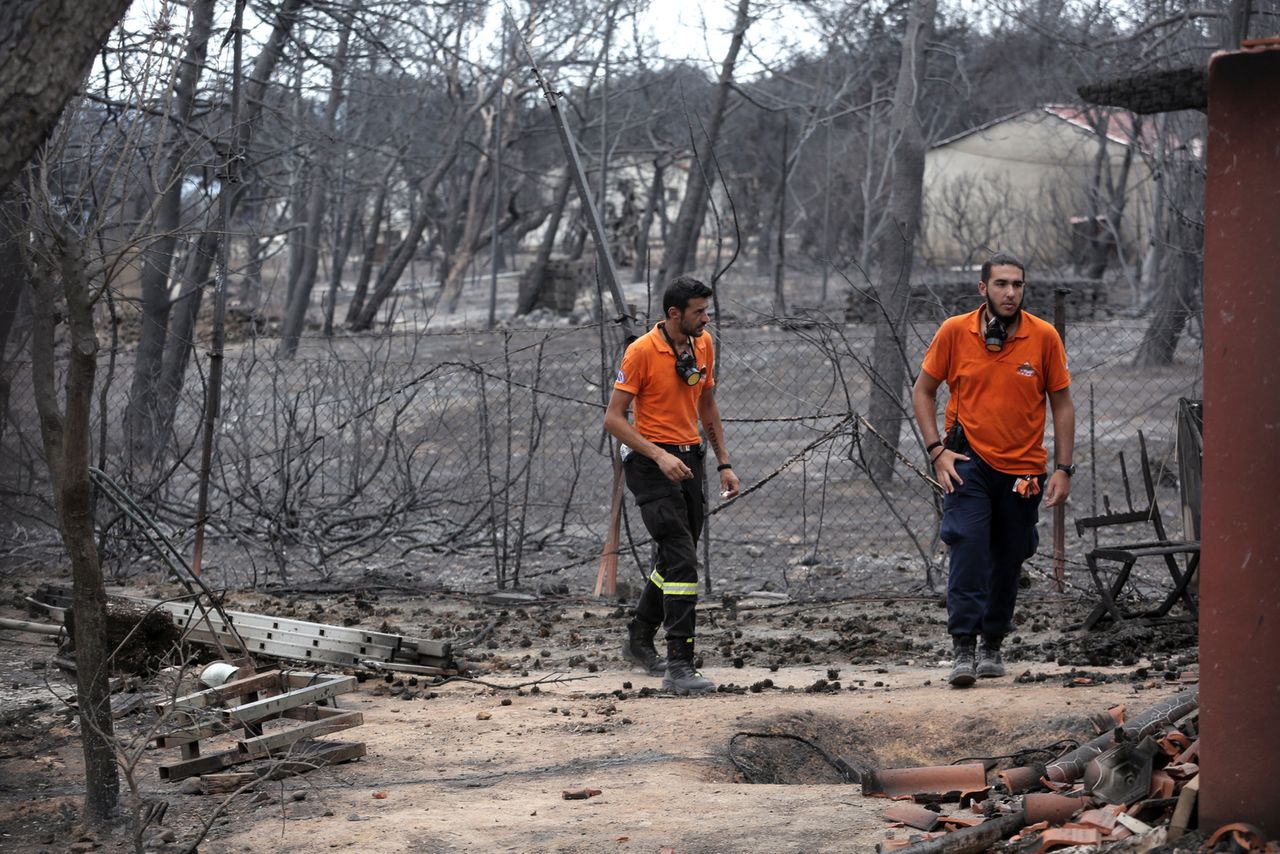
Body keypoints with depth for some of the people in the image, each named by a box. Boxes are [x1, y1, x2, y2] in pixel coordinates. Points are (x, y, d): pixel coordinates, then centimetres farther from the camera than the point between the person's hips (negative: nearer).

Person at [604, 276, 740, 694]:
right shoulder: (642, 351, -15)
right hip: (652, 465, -7)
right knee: (682, 561, -16)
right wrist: (659, 456, -25)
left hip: (690, 459, 7)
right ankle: (679, 666, -16)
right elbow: (614, 418, -15)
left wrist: (724, 463, 15)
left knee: (673, 560, 17)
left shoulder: (704, 345, 6)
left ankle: (639, 640, 37)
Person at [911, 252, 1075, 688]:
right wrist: (937, 450, -5)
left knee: (1009, 559, 10)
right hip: (969, 460, -2)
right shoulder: (955, 332, -5)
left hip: (1023, 467, 2)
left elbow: (1062, 404, 3)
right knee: (968, 546, -18)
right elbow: (923, 390, 5)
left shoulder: (1044, 337, -4)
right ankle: (963, 648, -18)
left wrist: (1063, 469, -2)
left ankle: (993, 644, 28)